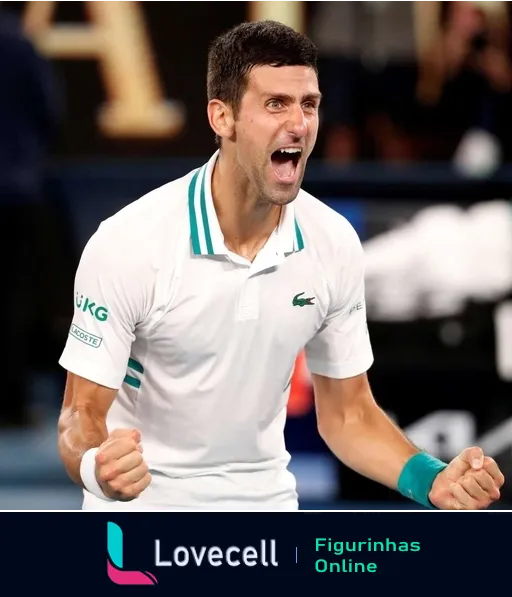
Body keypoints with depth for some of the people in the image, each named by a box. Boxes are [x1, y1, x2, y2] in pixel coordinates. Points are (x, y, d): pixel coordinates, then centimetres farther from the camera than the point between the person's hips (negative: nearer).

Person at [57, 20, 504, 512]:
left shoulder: (334, 244, -7)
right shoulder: (126, 243, -19)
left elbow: (348, 414, 3)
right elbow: (82, 412, -15)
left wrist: (432, 480, -13)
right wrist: (95, 466, -37)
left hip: (264, 497, 4)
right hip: (142, 499, -3)